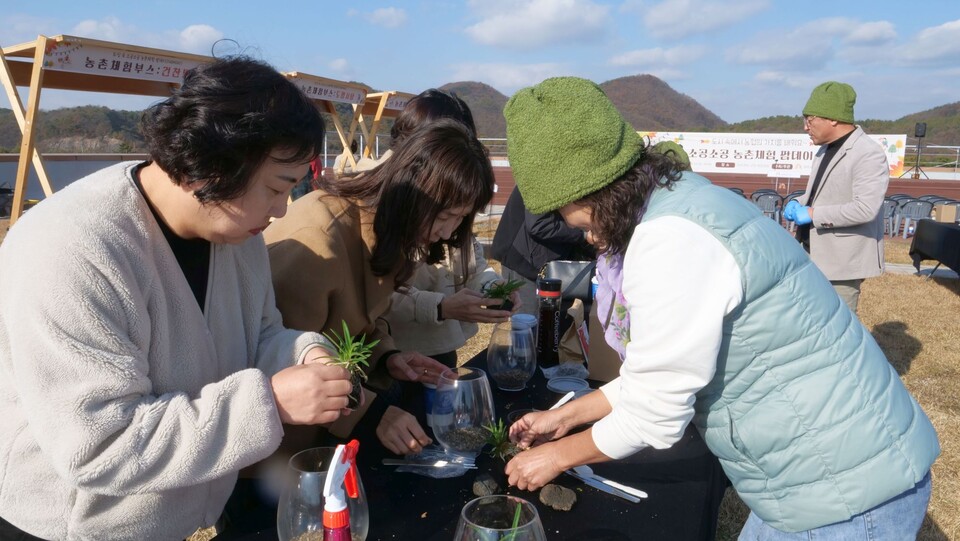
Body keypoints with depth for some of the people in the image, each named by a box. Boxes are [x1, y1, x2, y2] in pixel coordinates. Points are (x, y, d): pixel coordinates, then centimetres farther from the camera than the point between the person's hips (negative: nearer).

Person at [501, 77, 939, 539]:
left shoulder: (671, 243, -27)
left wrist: (558, 455, -3)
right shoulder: (672, 209, 3)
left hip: (846, 492, -8)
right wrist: (567, 415, 14)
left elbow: (653, 417, -19)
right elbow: (656, 375, 10)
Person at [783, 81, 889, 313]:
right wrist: (798, 204, 2)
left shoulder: (869, 154, -18)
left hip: (843, 261, -9)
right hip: (817, 255, 9)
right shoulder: (826, 150, 12)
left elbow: (865, 208, -27)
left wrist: (813, 214, -21)